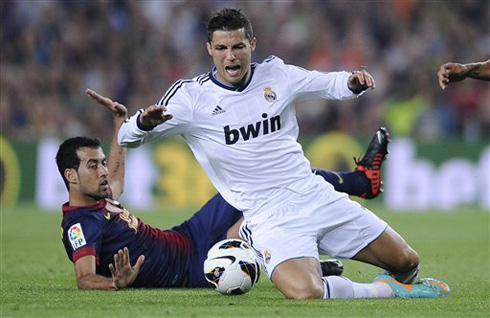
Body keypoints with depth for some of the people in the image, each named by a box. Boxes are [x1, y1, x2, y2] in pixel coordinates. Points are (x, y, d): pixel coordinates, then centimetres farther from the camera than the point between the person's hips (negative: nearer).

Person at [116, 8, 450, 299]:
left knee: (406, 261, 5)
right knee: (305, 293, -34)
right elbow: (128, 138, -8)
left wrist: (353, 83, -4)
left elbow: (329, 83, 20)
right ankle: (386, 291, -10)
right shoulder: (192, 96, -6)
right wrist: (145, 121, -32)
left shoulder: (276, 74, 5)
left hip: (317, 196, 4)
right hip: (269, 217, -4)